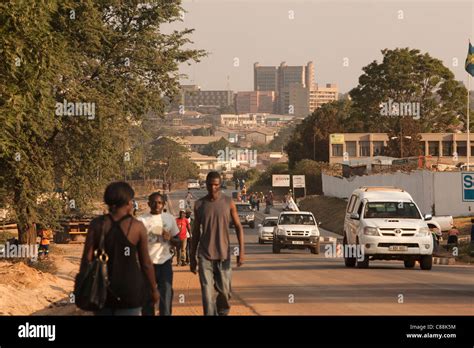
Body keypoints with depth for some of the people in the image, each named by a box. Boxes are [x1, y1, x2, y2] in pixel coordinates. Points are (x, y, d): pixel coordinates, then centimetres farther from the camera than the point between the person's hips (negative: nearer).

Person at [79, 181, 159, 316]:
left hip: (102, 288, 2)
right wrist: (153, 289, 10)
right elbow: (146, 263, -2)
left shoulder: (97, 225, -3)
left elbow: (87, 258, -4)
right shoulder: (137, 227, -6)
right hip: (130, 288, -2)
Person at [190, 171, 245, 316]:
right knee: (207, 293, -7)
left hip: (223, 254, 0)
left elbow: (238, 227, 1)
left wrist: (241, 251, -9)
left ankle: (222, 313, 32)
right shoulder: (199, 204, 3)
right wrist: (192, 257, 9)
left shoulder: (228, 203, -1)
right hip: (205, 255, 0)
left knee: (224, 291, 7)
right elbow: (196, 232, 9)